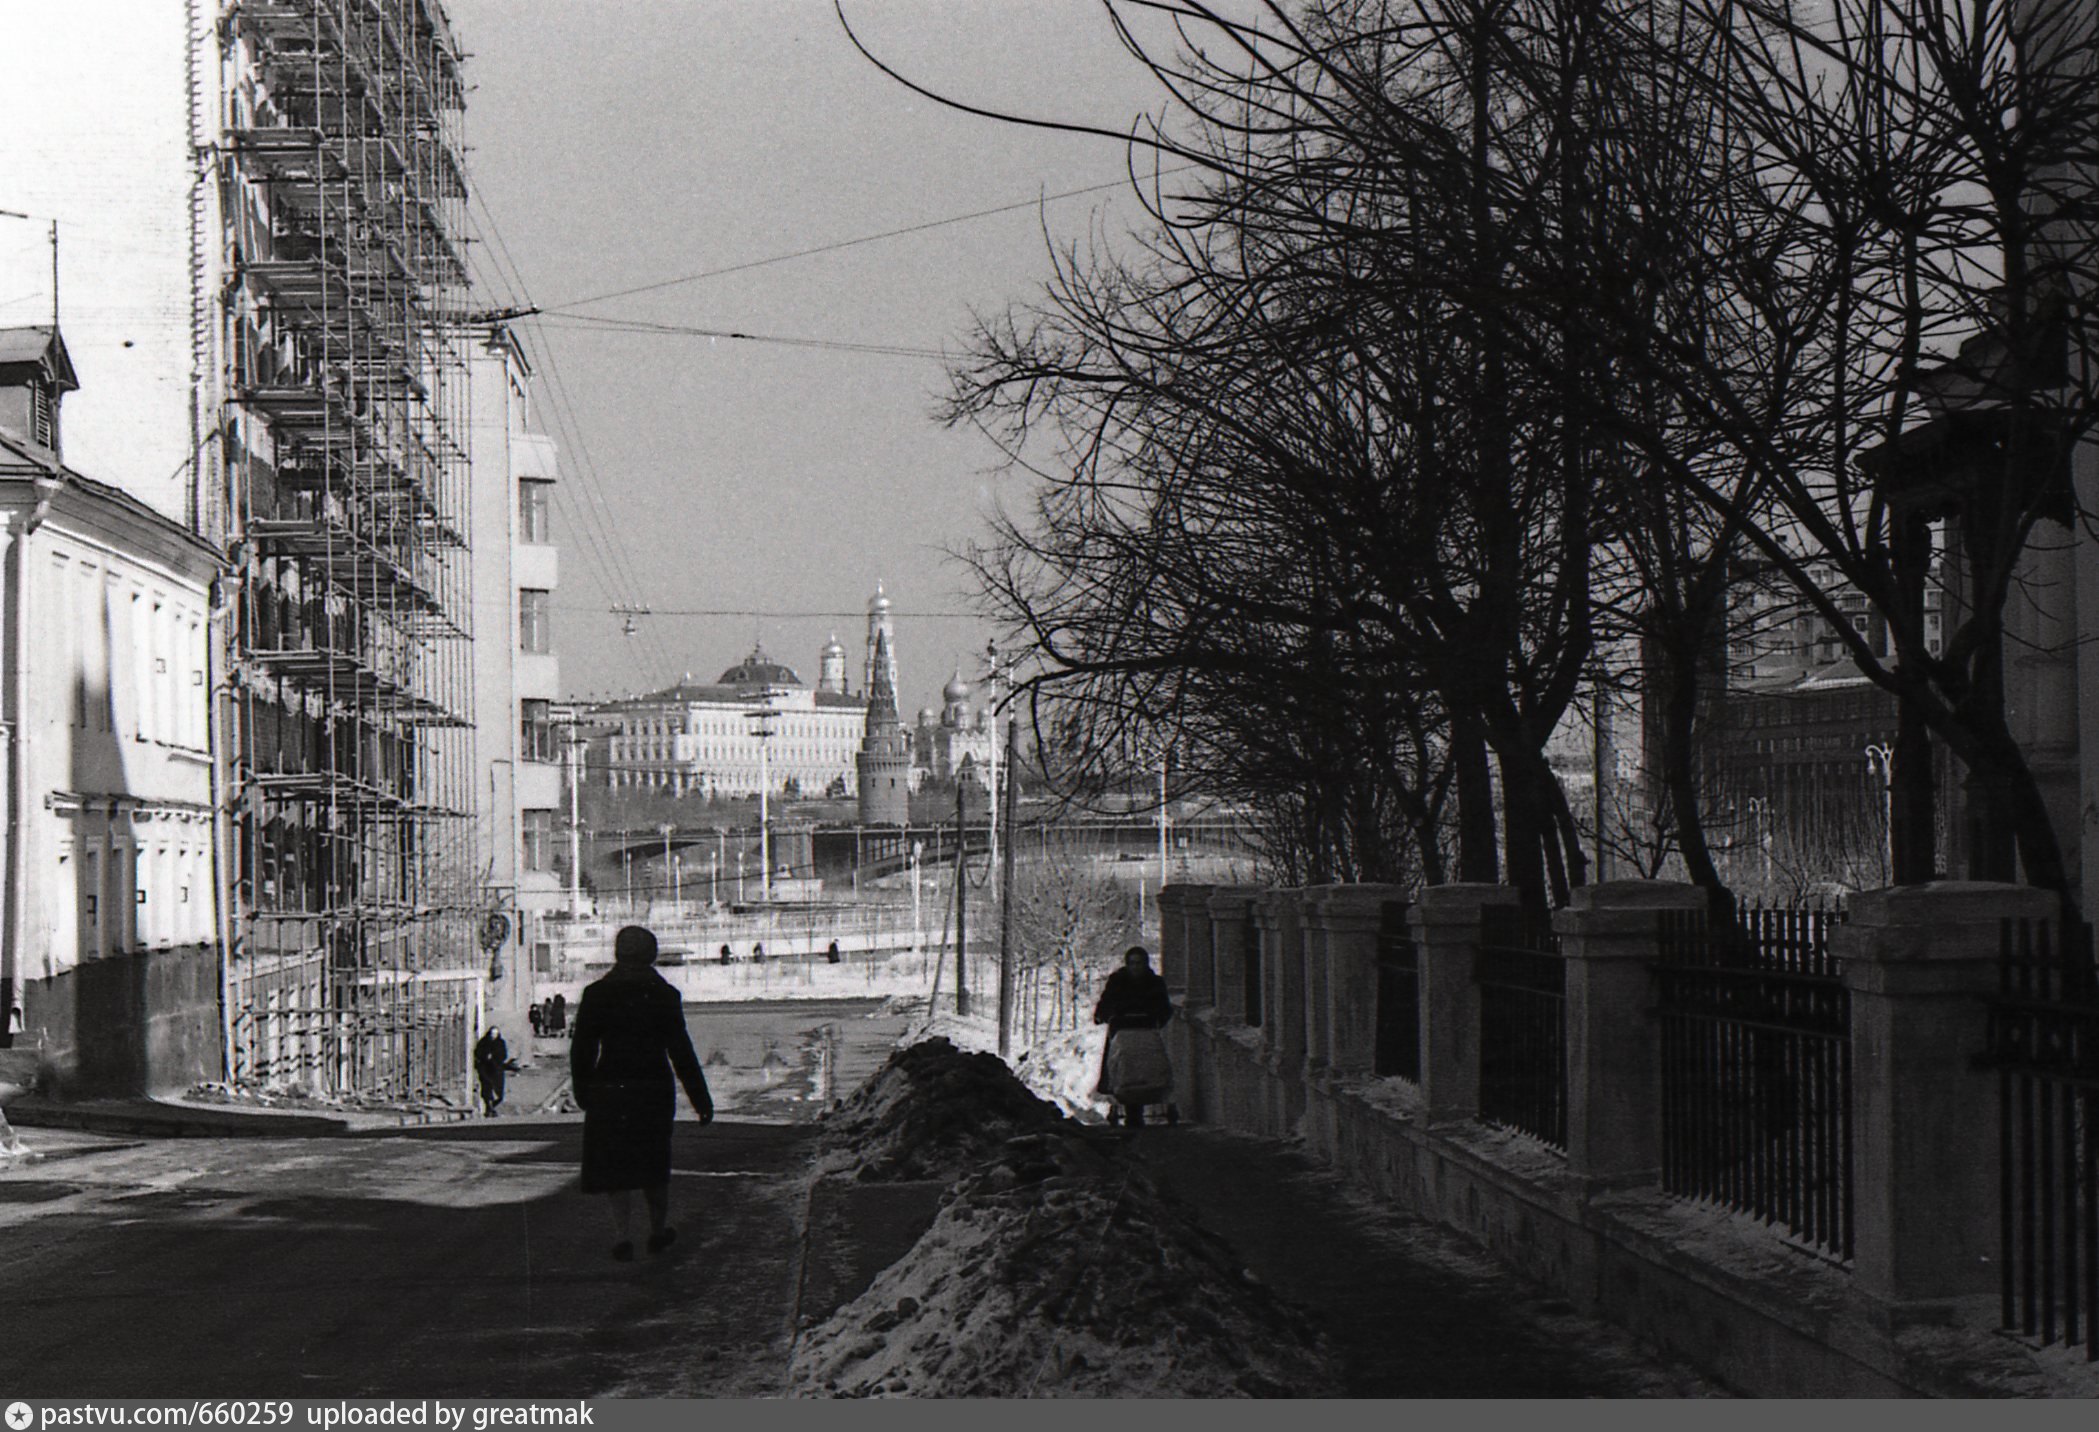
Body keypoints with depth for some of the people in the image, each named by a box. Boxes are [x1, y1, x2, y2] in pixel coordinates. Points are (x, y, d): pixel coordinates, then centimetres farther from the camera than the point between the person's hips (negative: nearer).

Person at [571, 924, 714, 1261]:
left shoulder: (596, 994, -4)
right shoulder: (664, 995, -5)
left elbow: (582, 1049, 0)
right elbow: (680, 1051, -5)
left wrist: (582, 1092, 14)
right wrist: (701, 1099, 0)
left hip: (610, 1091, 0)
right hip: (655, 1088, 0)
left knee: (617, 1163, 6)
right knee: (653, 1161, 17)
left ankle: (625, 1237, -4)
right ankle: (659, 1230, 28)